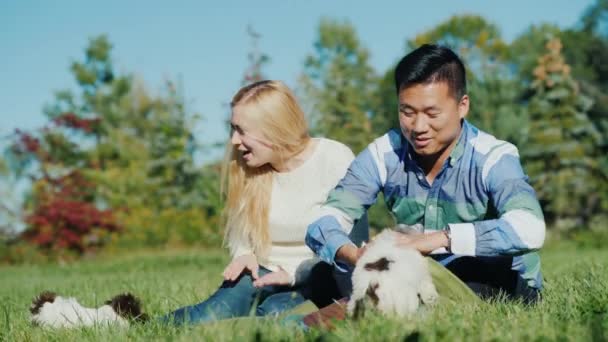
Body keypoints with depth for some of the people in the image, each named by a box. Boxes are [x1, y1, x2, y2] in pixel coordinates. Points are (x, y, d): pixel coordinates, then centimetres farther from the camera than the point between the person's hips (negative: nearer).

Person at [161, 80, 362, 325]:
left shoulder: (335, 160, -11)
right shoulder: (246, 166, 3)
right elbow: (238, 227, 16)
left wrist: (295, 274, -19)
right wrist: (244, 254, -8)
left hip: (320, 277, -4)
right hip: (265, 273, 4)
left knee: (275, 313, -35)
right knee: (219, 311, -30)